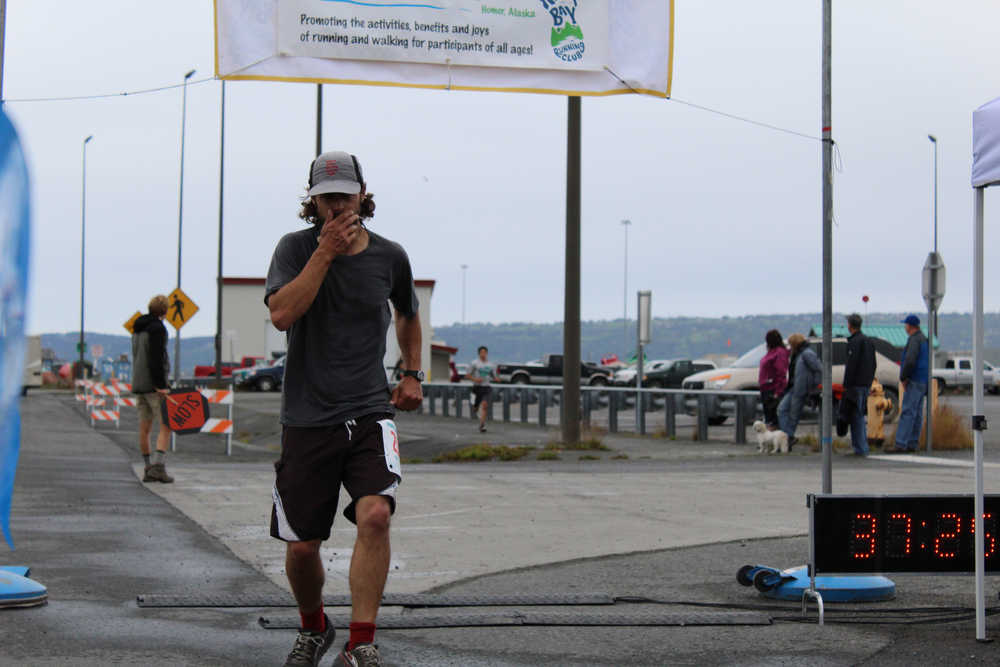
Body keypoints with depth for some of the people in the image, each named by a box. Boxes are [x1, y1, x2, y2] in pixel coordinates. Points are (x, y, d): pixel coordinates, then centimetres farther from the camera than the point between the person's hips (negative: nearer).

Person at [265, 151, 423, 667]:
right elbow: (281, 313, -19)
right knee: (301, 546, 5)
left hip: (370, 414, 0)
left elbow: (408, 315, 26)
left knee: (375, 514, -24)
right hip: (308, 418, 0)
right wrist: (325, 253, -19)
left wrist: (413, 374, 16)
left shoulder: (389, 257, 6)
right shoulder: (296, 248, -1)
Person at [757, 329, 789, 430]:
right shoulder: (772, 352, 16)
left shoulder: (779, 352, -15)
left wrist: (777, 392, -23)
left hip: (773, 391, -10)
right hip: (766, 390, 10)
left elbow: (781, 374, -20)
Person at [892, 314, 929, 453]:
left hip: (914, 382, -10)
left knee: (907, 413, -14)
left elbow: (910, 361, -26)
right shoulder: (924, 340, 18)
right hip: (922, 382, 10)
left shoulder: (914, 340, -14)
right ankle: (912, 444, 10)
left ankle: (901, 444, -19)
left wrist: (903, 378, -15)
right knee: (917, 414, 9)